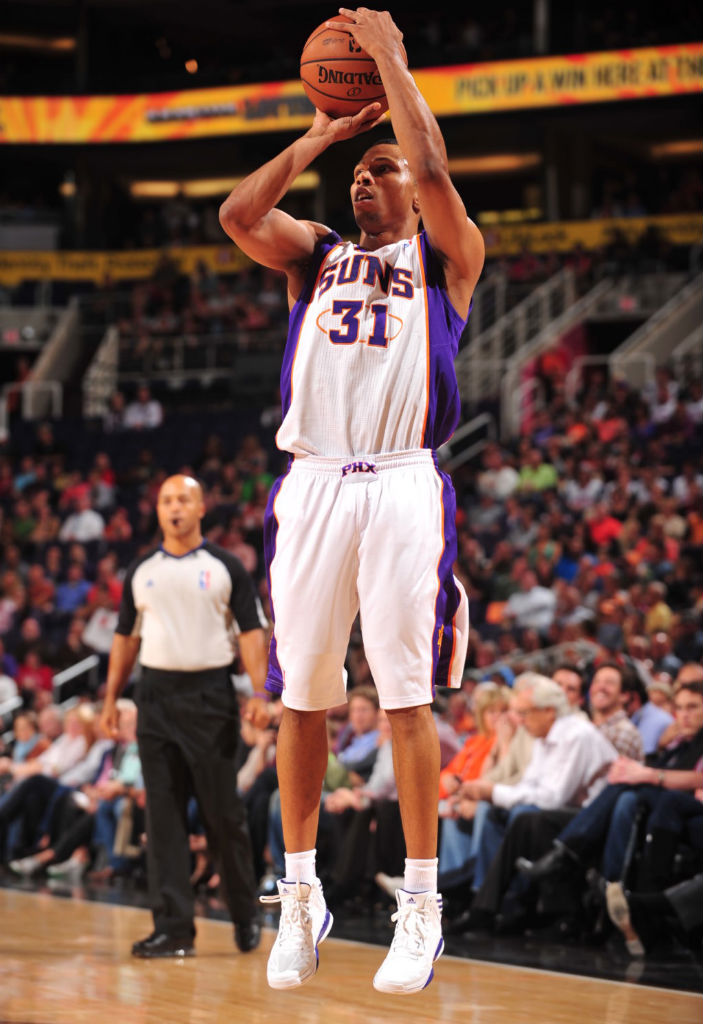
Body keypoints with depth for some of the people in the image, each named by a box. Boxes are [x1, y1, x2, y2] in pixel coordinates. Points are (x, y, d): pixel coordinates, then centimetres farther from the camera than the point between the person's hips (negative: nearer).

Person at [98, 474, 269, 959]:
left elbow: (251, 631, -2)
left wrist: (260, 694, -14)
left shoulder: (225, 567, 2)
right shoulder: (141, 571, 12)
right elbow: (126, 636, 16)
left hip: (210, 693, -3)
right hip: (155, 695, 3)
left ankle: (246, 915, 15)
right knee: (163, 813, -1)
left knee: (223, 811, -1)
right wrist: (111, 699, 10)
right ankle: (174, 929, 0)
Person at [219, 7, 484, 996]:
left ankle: (421, 903, 0)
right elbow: (237, 214, 2)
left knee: (408, 697, -5)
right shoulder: (316, 256, 20)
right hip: (312, 485, 3)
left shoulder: (445, 259, 11)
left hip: (404, 486, -3)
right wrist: (317, 137, 9)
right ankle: (300, 893, 13)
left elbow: (433, 171, -9)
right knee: (302, 694, 3)